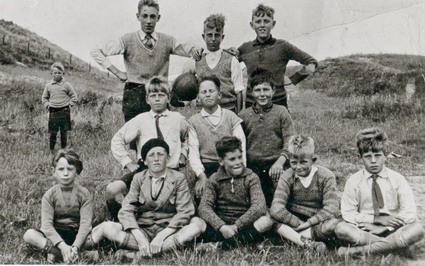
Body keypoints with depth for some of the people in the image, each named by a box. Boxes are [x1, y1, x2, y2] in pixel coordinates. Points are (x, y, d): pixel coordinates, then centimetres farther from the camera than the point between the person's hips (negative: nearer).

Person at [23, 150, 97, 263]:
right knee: (29, 235, -26)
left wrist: (75, 247, -31)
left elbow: (85, 224, -16)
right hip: (55, 235, 2)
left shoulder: (84, 194, -7)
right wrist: (62, 246, -29)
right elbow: (47, 225, -14)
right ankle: (80, 254, -30)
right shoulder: (49, 196, -3)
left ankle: (54, 252, -24)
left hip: (76, 236, -2)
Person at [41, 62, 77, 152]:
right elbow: (44, 97, 19)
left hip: (64, 111, -1)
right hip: (53, 111, 1)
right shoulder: (49, 86, 8)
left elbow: (74, 96, 8)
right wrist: (46, 104, 4)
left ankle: (63, 149, 17)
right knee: (53, 132, 2)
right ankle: (51, 150, 14)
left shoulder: (66, 85, 2)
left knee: (64, 131, 5)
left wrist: (70, 104, -2)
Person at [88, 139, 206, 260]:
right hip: (142, 230, 1)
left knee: (198, 223, -30)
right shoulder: (138, 178, 5)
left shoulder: (178, 178, 0)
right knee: (108, 227, -23)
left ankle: (139, 254, -31)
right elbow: (126, 210, -4)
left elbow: (184, 212, -7)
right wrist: (140, 238, -20)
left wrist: (161, 236, -19)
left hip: (168, 230, -1)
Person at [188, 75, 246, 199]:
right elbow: (193, 153, 0)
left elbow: (240, 147, 3)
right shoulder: (193, 122, 10)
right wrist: (201, 175, -16)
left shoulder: (231, 117, 12)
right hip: (205, 169, 0)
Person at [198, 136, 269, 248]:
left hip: (245, 226, 0)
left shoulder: (251, 177, 1)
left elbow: (259, 207, -14)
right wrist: (221, 227, -26)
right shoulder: (214, 180, 4)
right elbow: (204, 207, -10)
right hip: (220, 225, 0)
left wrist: (236, 226, -20)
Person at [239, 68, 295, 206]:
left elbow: (290, 142, -7)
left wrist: (279, 161, -23)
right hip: (252, 170, 2)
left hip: (277, 169, -1)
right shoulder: (243, 116, 6)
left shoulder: (281, 112, 1)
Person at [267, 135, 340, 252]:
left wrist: (307, 223, -23)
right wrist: (299, 223, -23)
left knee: (334, 224, -34)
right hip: (295, 221, 1)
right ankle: (308, 244, -37)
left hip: (318, 223, -1)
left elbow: (331, 209, -18)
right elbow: (276, 209, -19)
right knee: (274, 218, -27)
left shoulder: (326, 176, -8)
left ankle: (292, 237, -25)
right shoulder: (287, 177, -6)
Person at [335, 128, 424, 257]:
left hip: (392, 230, 1)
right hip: (364, 230, -1)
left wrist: (382, 228, -15)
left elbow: (409, 213, -6)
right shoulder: (353, 181, 0)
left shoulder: (397, 179, 0)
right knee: (341, 229, -29)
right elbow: (347, 213, -4)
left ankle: (362, 250, -28)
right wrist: (377, 219, -14)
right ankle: (391, 244, -23)